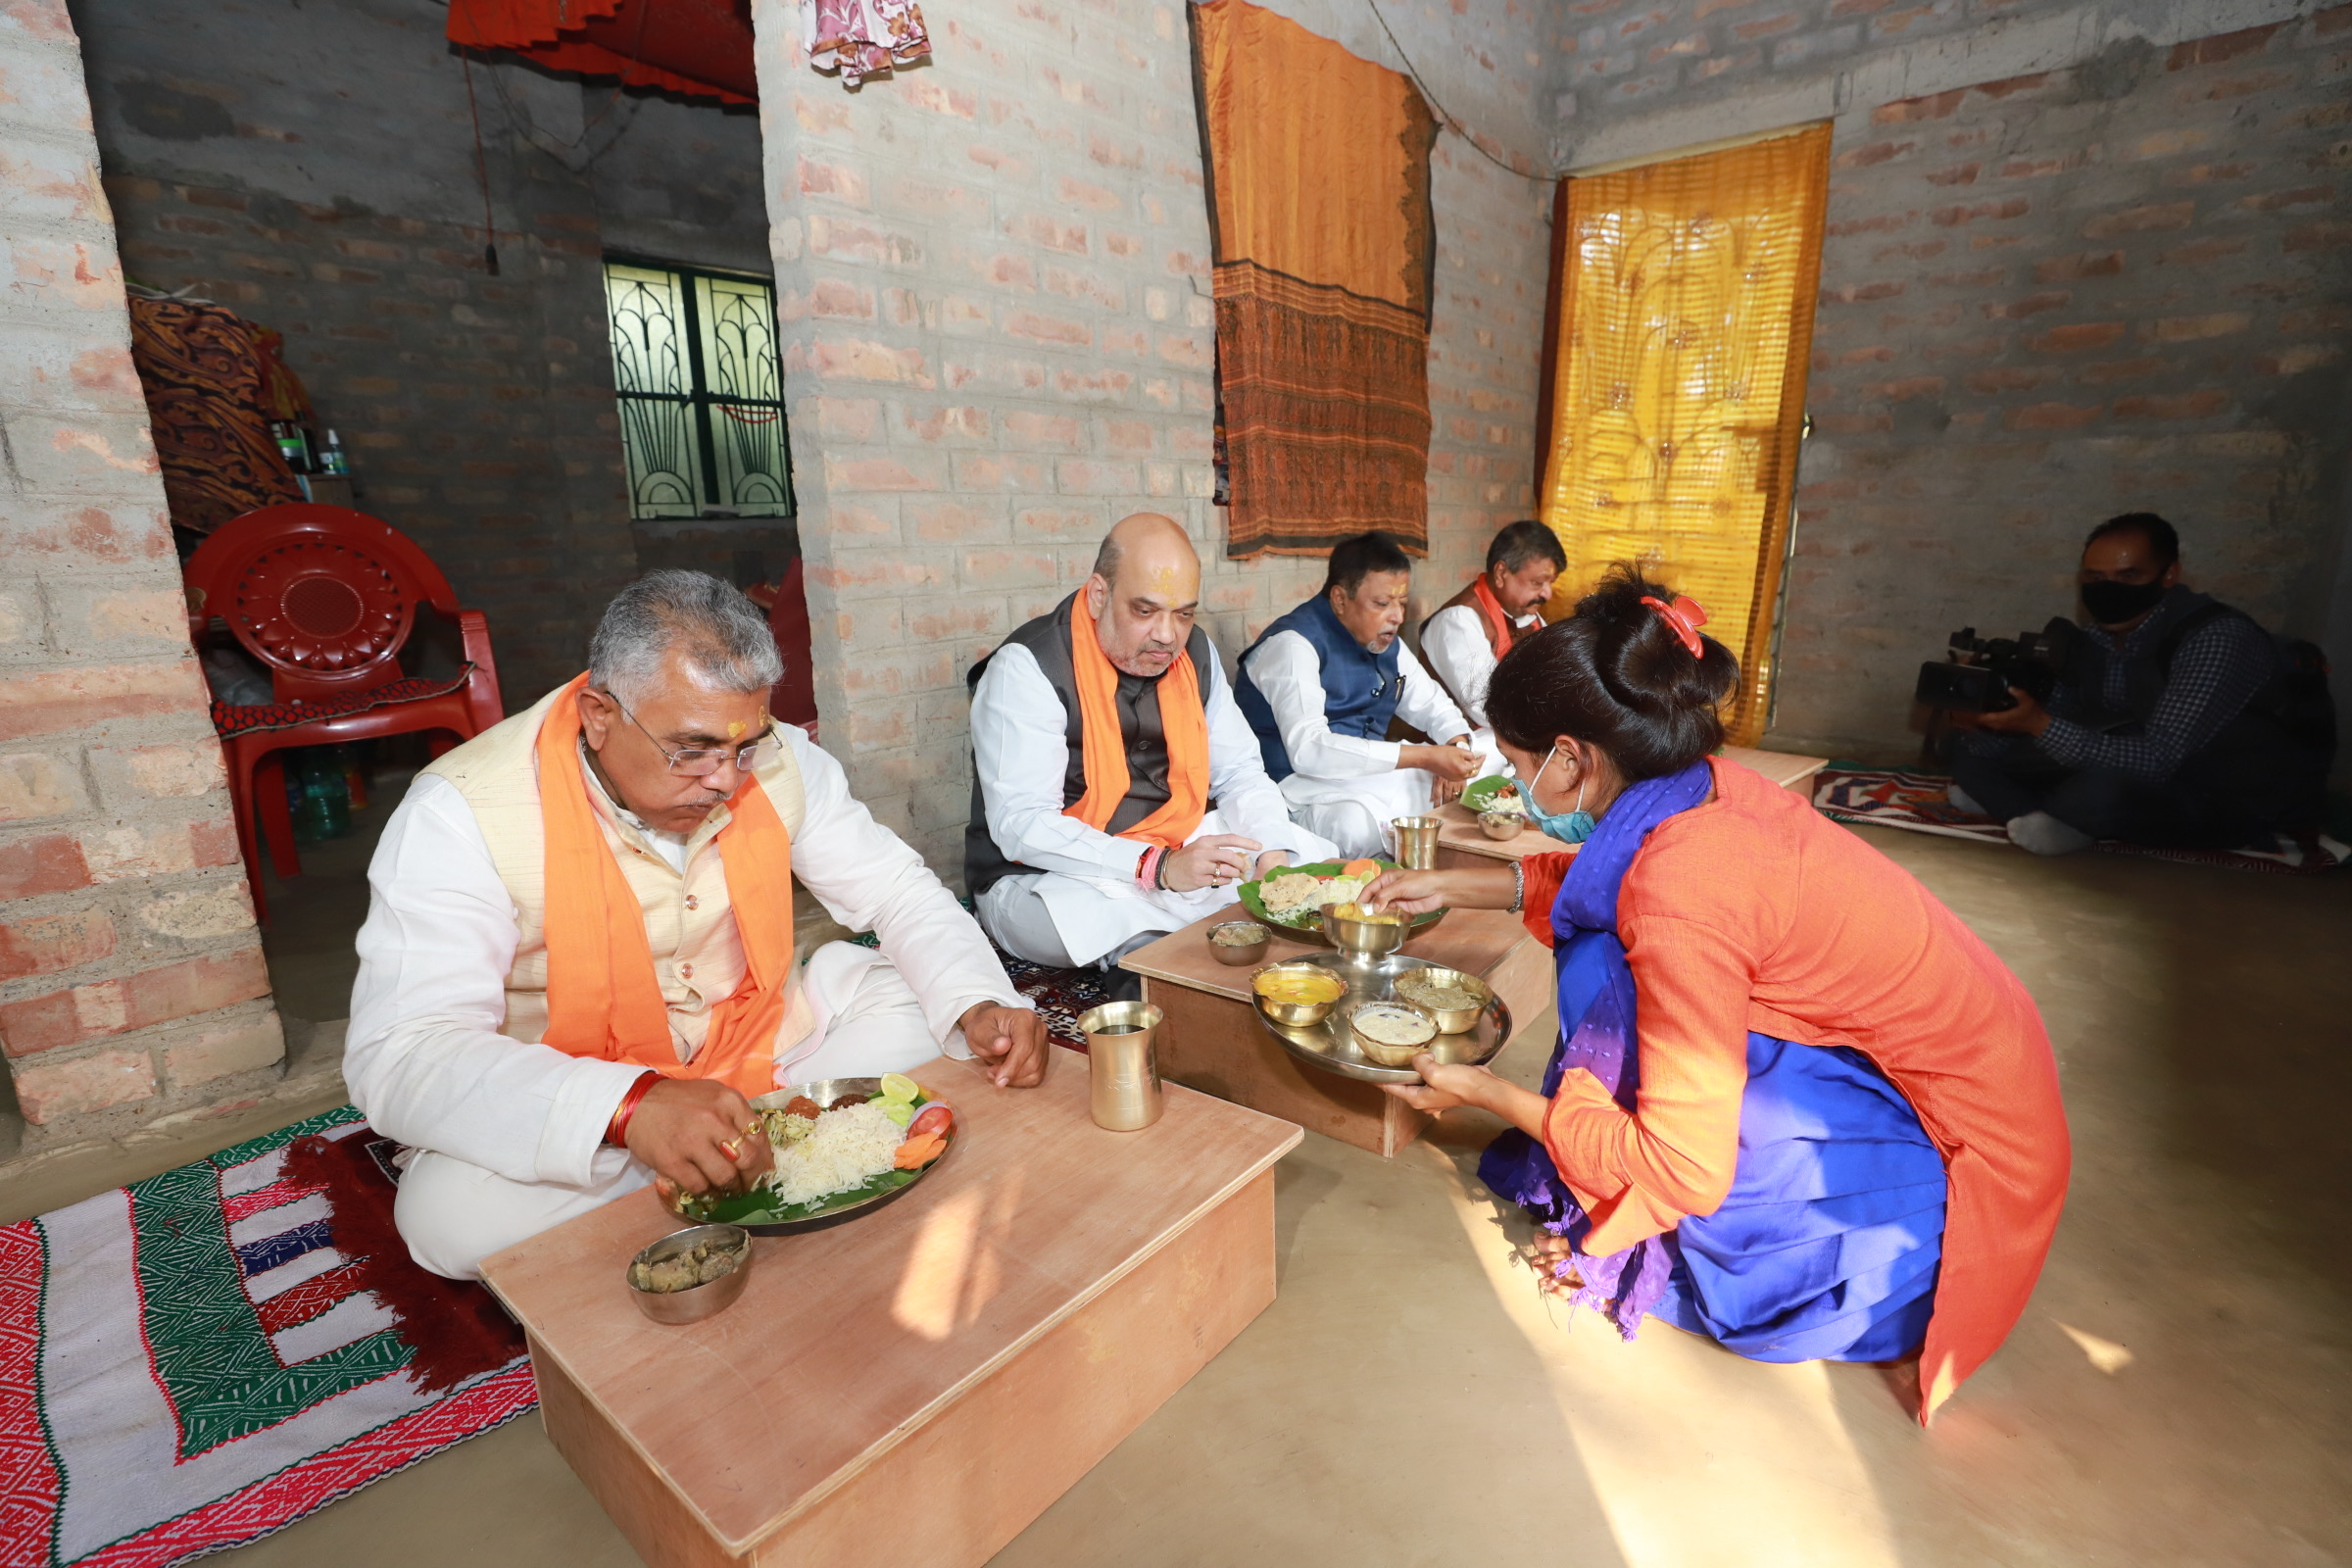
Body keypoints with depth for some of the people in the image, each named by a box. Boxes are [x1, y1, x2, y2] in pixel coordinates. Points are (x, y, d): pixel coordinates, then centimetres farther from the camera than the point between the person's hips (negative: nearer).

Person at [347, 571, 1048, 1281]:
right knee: (450, 1213, -32)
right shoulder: (458, 815, -22)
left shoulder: (778, 759, -12)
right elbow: (397, 1059, -29)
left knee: (926, 1007, -11)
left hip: (767, 1051, 3)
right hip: (580, 1125, -2)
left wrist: (977, 1004, -23)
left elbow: (897, 889, -4)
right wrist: (629, 1106, -46)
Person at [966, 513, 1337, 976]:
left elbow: (1238, 773, 8)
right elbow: (1020, 825, -23)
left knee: (1317, 861, -2)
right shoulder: (1028, 667, -16)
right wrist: (1160, 868, -33)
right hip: (1051, 874, -7)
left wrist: (1273, 854, -13)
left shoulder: (1194, 651, 5)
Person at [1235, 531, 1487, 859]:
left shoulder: (1385, 642, 12)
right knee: (1358, 824, -40)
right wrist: (1424, 757, -31)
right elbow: (1308, 749, -29)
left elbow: (1433, 705, 22)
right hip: (1306, 788, -9)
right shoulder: (1293, 644, -16)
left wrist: (1456, 746, -4)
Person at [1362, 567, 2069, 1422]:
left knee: (1607, 971, -20)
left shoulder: (1684, 887, -30)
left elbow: (1682, 1172, -25)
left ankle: (1642, 1256, 3)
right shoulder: (1706, 786, -6)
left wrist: (1486, 1092, -14)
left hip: (1945, 1160, -8)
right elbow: (1591, 876, 18)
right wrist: (1450, 886, 20)